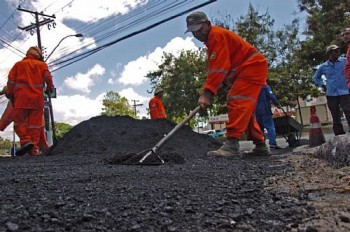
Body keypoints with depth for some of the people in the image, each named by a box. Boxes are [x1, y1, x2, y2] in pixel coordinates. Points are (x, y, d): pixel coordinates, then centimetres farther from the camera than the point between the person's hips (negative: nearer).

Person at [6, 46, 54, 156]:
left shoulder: (18, 64, 16)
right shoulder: (42, 65, 15)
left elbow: (11, 80, 8)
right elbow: (48, 77, 2)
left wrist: (10, 94, 12)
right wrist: (50, 88, 17)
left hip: (21, 97, 0)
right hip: (37, 97, 1)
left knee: (19, 120, 4)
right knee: (35, 123, 1)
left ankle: (25, 141, -17)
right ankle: (34, 148, -4)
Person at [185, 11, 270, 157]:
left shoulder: (216, 35, -16)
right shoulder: (212, 39, 17)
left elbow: (218, 67, -27)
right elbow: (214, 68, 12)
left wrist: (207, 93, -32)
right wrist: (209, 91, 1)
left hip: (252, 67, -11)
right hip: (247, 70, 11)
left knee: (237, 102, -22)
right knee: (245, 109, 12)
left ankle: (232, 144, -28)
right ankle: (260, 146, 18)